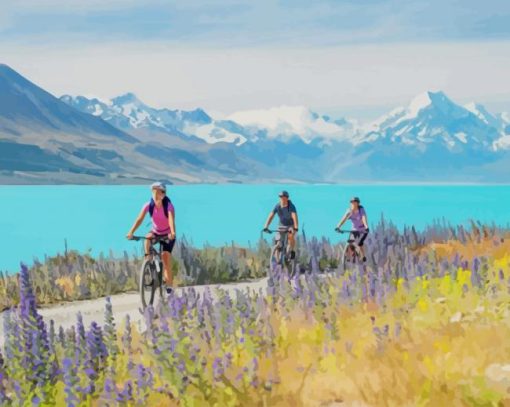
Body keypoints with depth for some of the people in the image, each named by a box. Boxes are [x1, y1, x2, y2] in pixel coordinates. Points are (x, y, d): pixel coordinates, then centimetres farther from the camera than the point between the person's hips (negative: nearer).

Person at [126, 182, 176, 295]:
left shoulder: (168, 206, -25)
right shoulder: (149, 205, -18)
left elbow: (171, 220, -41)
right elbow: (139, 219, -29)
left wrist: (172, 233, -60)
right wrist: (131, 232, -44)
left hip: (168, 235, -2)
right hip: (156, 232, 3)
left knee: (166, 256, -17)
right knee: (147, 238, -32)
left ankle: (169, 284, -5)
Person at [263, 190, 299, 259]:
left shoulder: (291, 206, -28)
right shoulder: (277, 206, -17)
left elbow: (294, 217, -39)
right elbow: (271, 216, -21)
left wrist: (295, 228, -52)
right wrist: (266, 227, -33)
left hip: (291, 225, -3)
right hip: (282, 226, 3)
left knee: (290, 236, -31)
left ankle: (292, 251, -6)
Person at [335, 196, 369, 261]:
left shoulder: (361, 210, -22)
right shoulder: (349, 211, -12)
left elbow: (364, 219, -36)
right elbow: (344, 219, -24)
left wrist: (366, 228, -53)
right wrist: (338, 227, -39)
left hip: (363, 231, -4)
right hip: (355, 230, 4)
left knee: (359, 243, -22)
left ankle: (363, 257, 0)